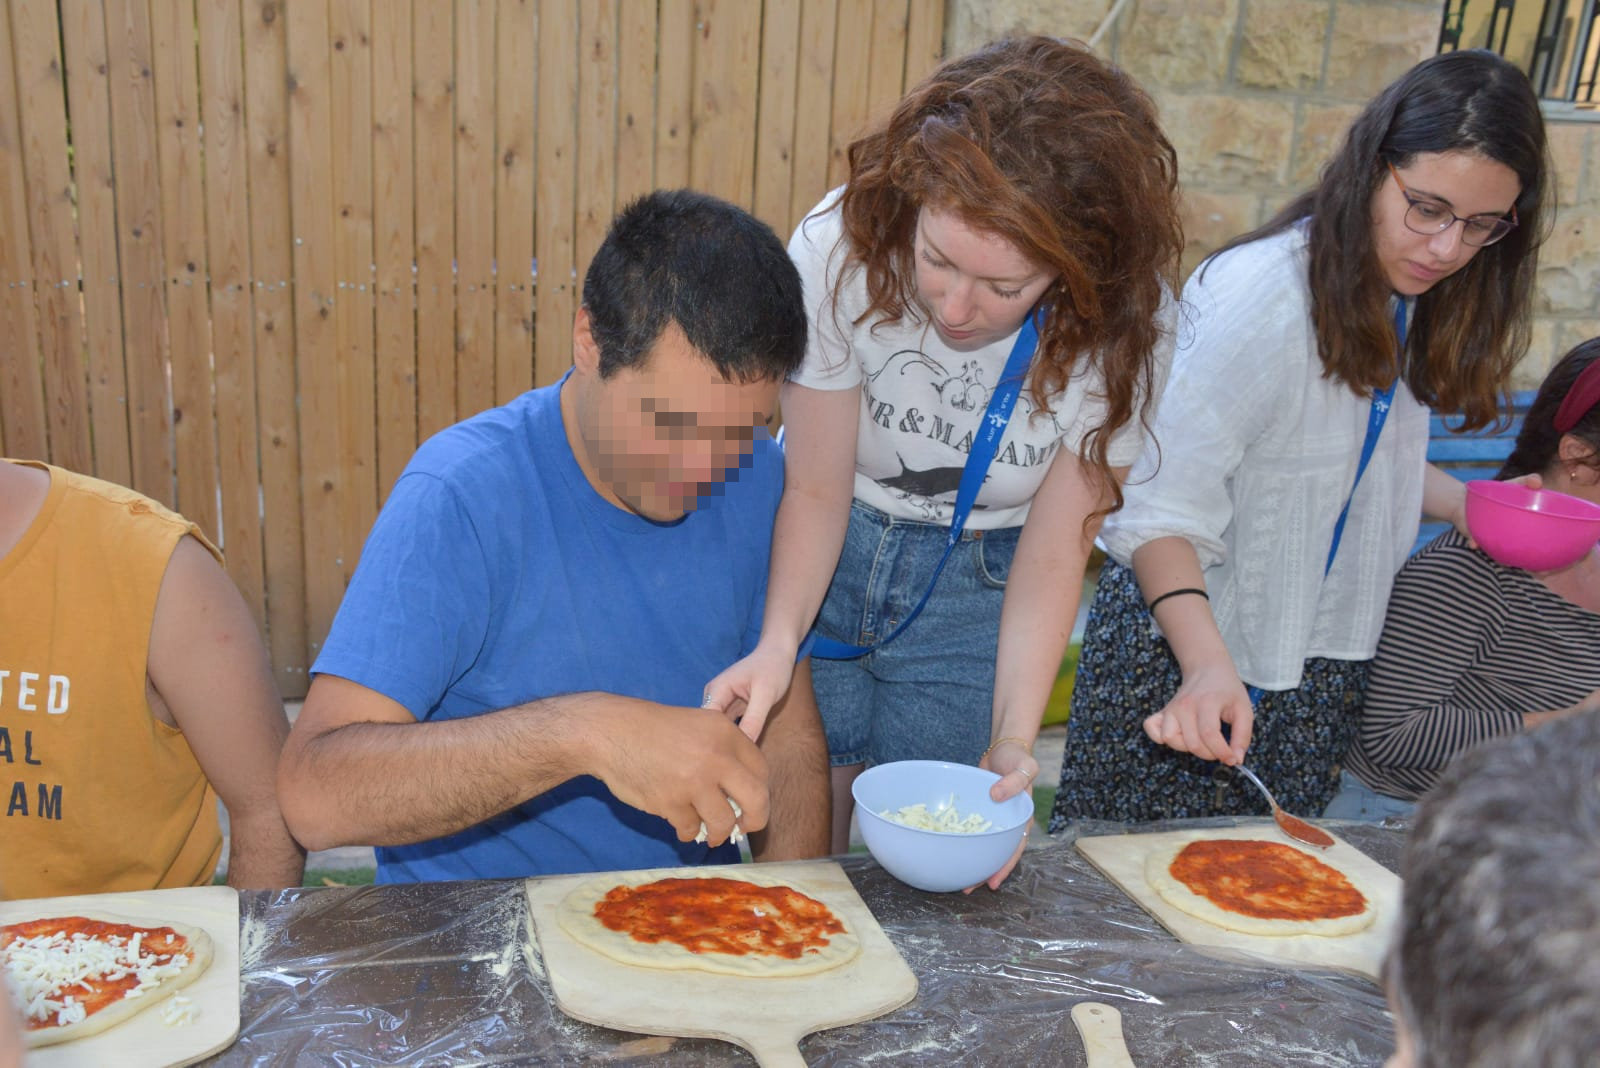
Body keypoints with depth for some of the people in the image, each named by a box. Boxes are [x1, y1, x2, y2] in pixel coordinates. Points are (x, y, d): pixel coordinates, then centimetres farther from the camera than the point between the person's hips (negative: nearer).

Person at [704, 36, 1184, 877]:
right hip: (822, 562, 0)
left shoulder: (1126, 325, -22)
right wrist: (778, 642, -32)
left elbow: (1052, 555, -13)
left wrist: (1013, 737, -23)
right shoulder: (840, 248, -25)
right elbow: (815, 491, -16)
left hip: (975, 586, 1)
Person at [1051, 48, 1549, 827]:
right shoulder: (1264, 294, -24)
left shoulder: (1412, 297, 2)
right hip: (1187, 653, -7)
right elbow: (1163, 509, -27)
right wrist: (1208, 666, -40)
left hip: (1321, 666, 8)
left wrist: (1468, 507, -1)